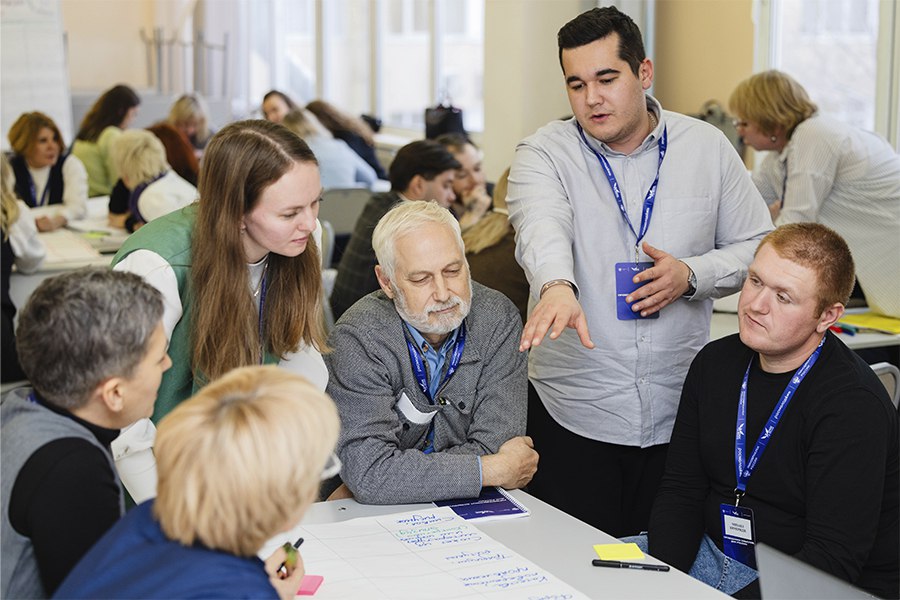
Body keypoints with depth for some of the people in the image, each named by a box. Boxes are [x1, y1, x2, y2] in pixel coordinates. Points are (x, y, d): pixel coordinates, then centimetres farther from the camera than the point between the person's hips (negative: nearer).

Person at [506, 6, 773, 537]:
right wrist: (557, 286, -48)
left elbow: (758, 247, 8)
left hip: (680, 411, 2)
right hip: (573, 415, -1)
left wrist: (692, 275, -12)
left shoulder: (707, 147, 3)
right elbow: (542, 226, -26)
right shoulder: (544, 155, -4)